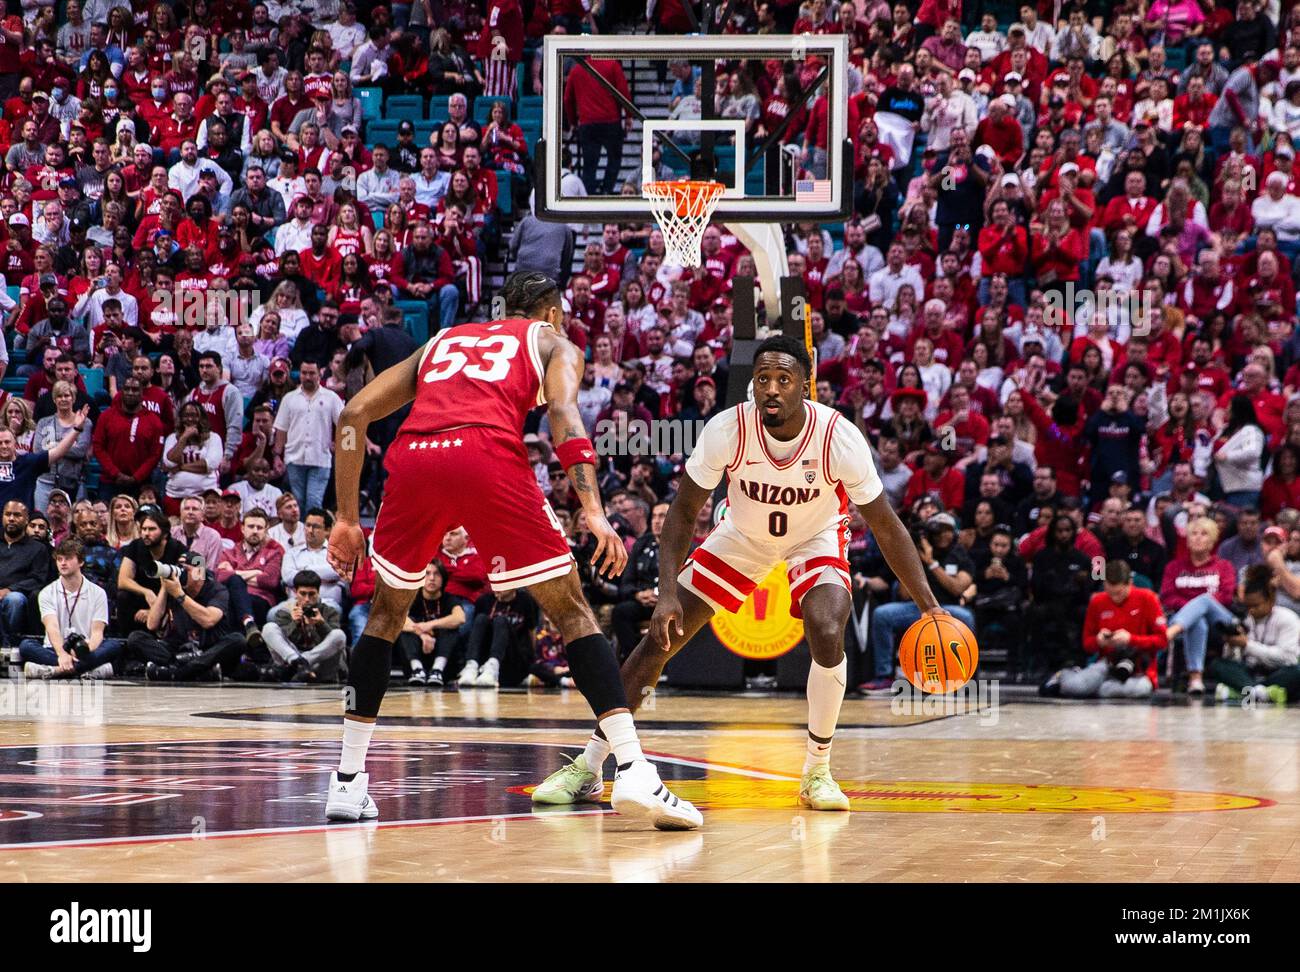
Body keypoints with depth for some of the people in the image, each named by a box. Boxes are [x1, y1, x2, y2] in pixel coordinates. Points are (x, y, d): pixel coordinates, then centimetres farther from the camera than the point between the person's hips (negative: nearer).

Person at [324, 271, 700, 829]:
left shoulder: (441, 343, 38)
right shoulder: (554, 343, 27)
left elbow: (354, 415, 27)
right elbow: (563, 412, 4)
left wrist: (347, 519, 28)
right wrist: (594, 511, -7)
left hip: (412, 457, 3)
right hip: (488, 454, -3)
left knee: (387, 612, 25)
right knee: (571, 610, 7)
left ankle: (347, 785, 22)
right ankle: (634, 776, -5)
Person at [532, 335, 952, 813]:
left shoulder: (839, 438, -32)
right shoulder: (726, 430, -30)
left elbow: (886, 526, -21)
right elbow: (684, 511, -17)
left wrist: (928, 606, -25)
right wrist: (668, 593, -27)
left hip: (815, 540, -1)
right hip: (741, 536, 2)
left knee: (827, 636, -29)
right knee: (660, 638, -6)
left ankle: (817, 773, -9)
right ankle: (588, 766, 5)